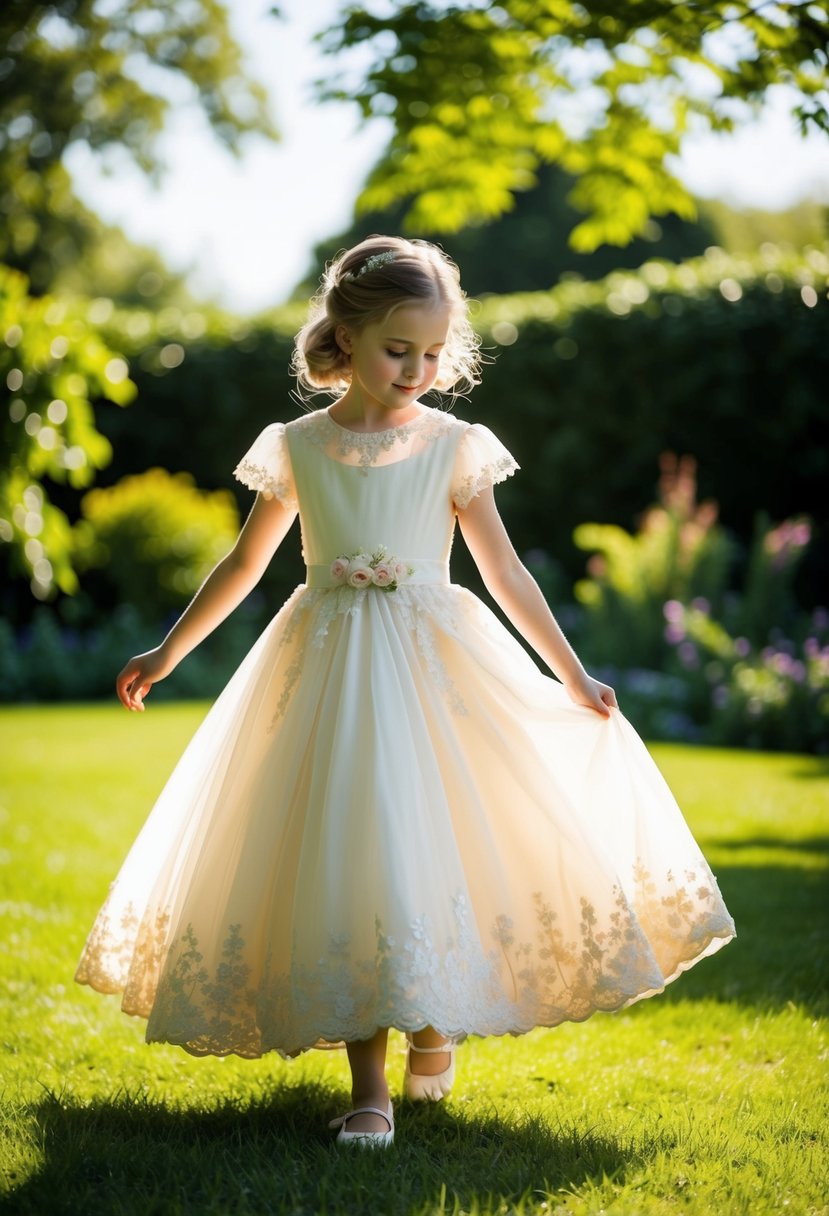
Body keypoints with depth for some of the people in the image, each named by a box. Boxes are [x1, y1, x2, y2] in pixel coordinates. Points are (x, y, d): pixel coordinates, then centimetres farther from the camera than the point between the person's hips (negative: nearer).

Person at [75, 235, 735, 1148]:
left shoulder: (453, 447, 1)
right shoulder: (295, 448, 3)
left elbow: (506, 574, 6)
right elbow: (243, 565, 15)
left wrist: (572, 676, 5)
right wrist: (167, 654, 18)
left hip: (435, 667, 0)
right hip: (330, 674, 0)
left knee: (438, 848, -2)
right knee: (345, 860, -4)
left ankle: (434, 1025, 27)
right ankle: (368, 1088, 0)